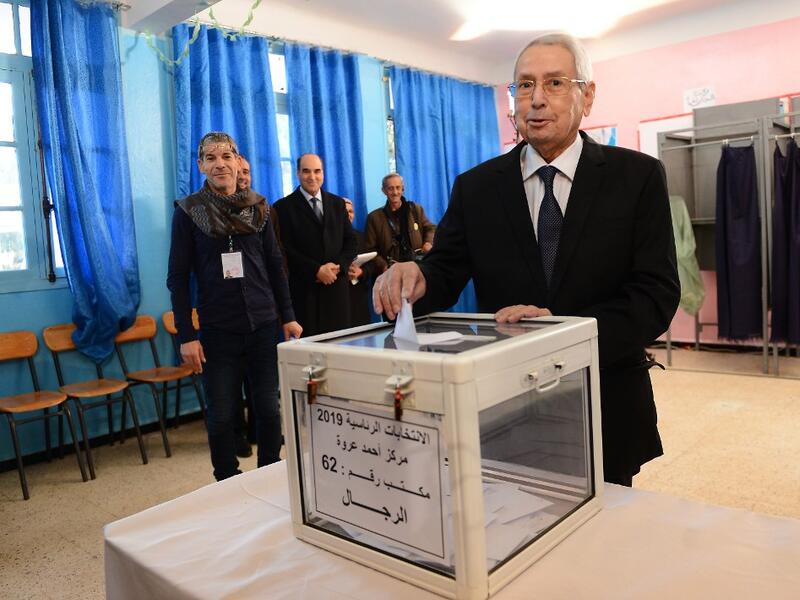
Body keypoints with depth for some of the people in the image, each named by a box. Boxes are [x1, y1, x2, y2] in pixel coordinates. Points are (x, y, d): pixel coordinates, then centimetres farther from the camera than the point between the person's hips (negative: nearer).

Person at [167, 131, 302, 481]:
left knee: (268, 409, 8)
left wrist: (287, 317, 7)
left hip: (263, 326, 2)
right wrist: (186, 336, -6)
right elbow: (178, 277, -1)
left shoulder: (256, 207, 6)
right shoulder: (189, 211, -1)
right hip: (217, 331, -2)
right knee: (222, 416, 5)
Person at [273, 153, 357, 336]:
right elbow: (286, 249, -5)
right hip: (305, 289, -3)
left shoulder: (337, 203, 15)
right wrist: (317, 271, -13)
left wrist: (338, 266, -6)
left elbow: (350, 241, 12)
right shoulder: (284, 206, 1)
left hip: (337, 286, 4)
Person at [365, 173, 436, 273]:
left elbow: (431, 228, 24)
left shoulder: (416, 209, 16)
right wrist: (384, 266, -10)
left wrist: (429, 242, 0)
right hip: (392, 268, -2)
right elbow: (371, 250, 8)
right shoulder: (374, 217, 10)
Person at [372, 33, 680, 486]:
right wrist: (416, 281, -27)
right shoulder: (476, 186, 2)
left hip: (606, 413, 0)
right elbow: (446, 271, -3)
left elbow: (658, 294, -11)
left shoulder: (638, 176, -4)